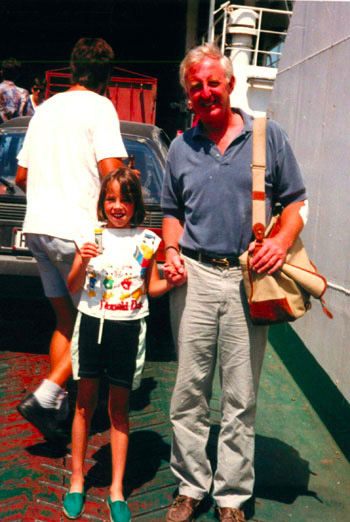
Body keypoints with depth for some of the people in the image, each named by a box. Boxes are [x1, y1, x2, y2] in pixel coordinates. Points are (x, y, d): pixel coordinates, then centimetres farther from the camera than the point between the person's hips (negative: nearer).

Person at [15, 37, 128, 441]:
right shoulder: (99, 107, -4)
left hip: (37, 227, 8)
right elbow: (112, 171, -17)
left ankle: (56, 405, 19)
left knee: (66, 320, 16)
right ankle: (44, 398, -4)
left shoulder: (46, 107, 18)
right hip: (75, 232, -7)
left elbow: (21, 176, 21)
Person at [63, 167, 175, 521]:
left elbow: (152, 287, 8)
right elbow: (72, 287, 2)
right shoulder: (91, 235, 1)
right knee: (85, 403, 8)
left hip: (128, 327, 0)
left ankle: (117, 489, 20)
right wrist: (83, 261, -16)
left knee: (119, 408, 8)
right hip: (92, 322, 1)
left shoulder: (147, 240, 1)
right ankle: (76, 480, 26)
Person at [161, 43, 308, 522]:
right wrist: (171, 251, 2)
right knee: (189, 391, 7)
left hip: (248, 279, -2)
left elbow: (296, 200, 8)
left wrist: (282, 241, -11)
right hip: (194, 277, 2)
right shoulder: (181, 147, 12)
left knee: (241, 398, 4)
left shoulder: (268, 135, 6)